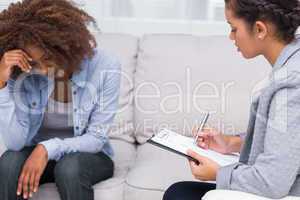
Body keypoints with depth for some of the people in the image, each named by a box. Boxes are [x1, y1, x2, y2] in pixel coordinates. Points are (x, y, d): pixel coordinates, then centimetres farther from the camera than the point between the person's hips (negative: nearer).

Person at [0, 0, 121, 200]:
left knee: (69, 168, -34)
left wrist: (48, 149, -30)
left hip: (88, 155, -2)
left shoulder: (105, 68, -21)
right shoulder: (21, 74, -16)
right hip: (36, 153, 2)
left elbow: (97, 139, -16)